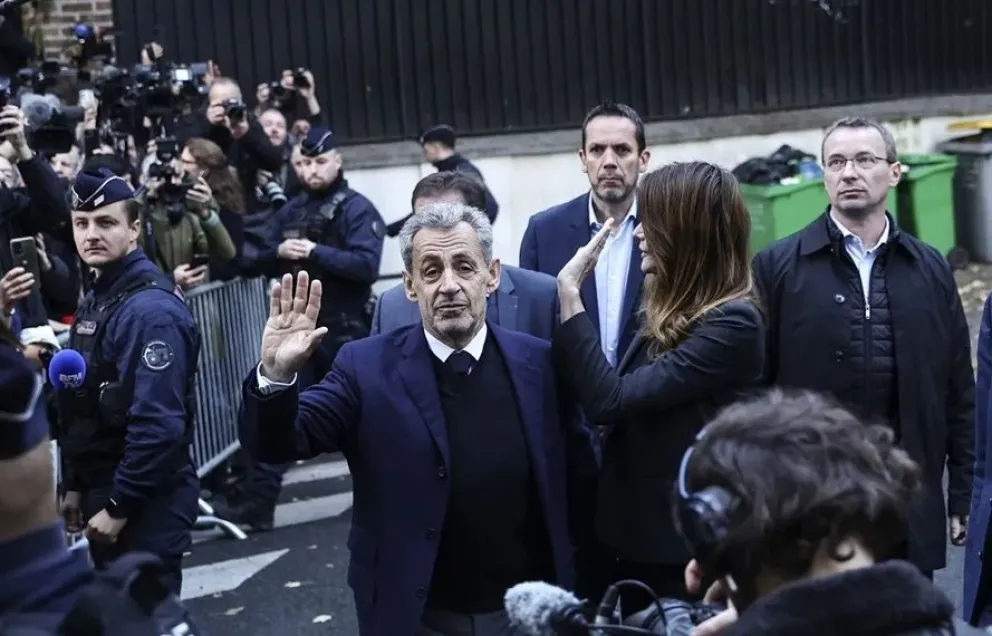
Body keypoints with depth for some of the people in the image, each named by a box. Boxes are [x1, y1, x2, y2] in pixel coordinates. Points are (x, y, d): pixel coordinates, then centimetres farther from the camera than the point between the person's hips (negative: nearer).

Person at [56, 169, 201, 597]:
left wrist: (118, 506, -20)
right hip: (103, 491, 9)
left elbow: (159, 424, -25)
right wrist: (76, 486, 15)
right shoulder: (94, 301, 11)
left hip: (146, 502, -9)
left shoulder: (152, 310, -20)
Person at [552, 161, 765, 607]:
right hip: (633, 537, 8)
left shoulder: (732, 324, -19)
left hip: (685, 549, -8)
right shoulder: (673, 313, 8)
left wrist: (569, 293, -20)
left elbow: (610, 401, -25)